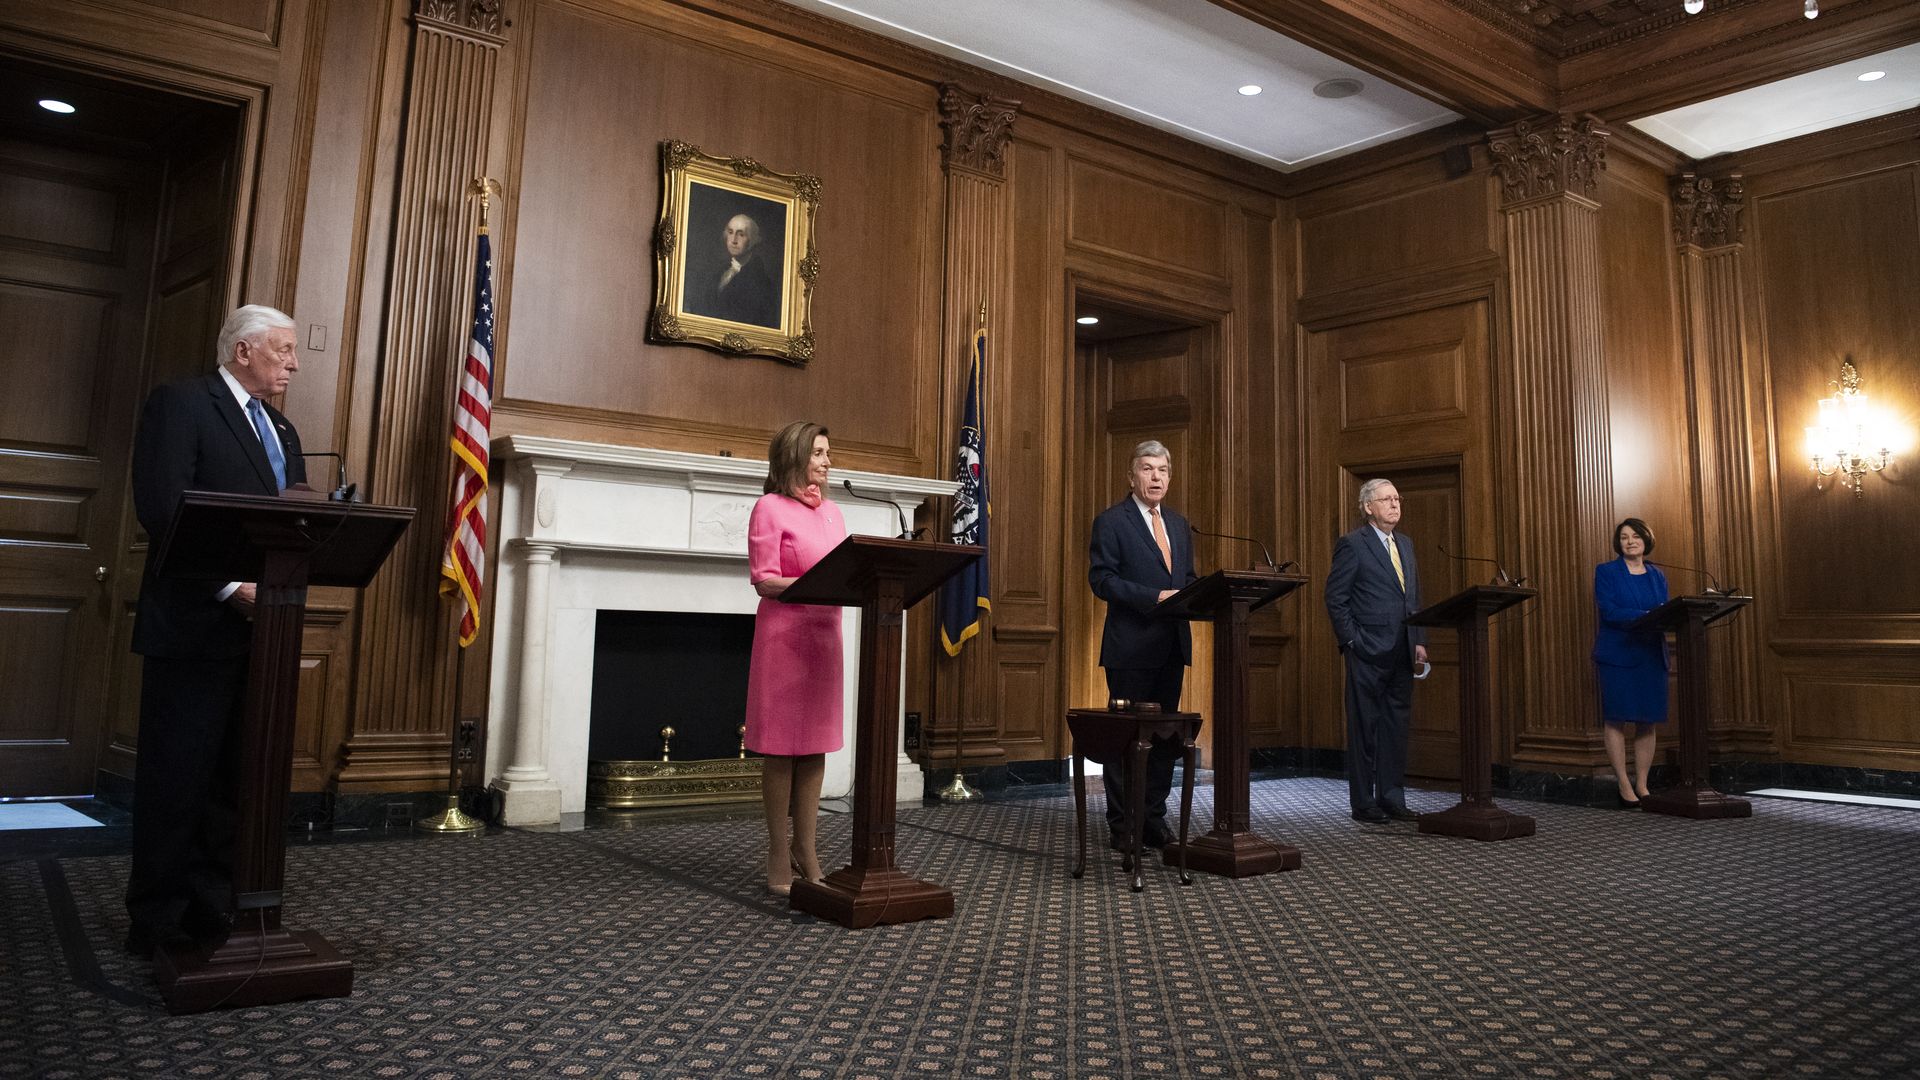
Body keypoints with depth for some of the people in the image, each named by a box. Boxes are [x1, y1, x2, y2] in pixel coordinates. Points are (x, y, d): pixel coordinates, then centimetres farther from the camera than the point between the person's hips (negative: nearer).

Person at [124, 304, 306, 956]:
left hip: (261, 626, 7)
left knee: (233, 779, 10)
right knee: (177, 778, 0)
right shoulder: (180, 405, -4)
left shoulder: (282, 432, 20)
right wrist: (232, 587, -19)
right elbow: (162, 510, -15)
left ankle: (211, 910, 18)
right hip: (197, 626, -7)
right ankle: (158, 923, 10)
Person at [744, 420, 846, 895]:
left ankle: (805, 850, 16)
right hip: (783, 634, -6)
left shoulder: (832, 512, 16)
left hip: (824, 633, 6)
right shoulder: (770, 508, -4)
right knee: (781, 746, -2)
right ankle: (779, 857, 6)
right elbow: (764, 581, -10)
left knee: (814, 745, 8)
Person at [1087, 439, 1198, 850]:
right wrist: (1154, 597, -21)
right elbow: (1101, 579, -12)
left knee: (1165, 737, 11)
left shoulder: (1179, 525, 17)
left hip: (1172, 645, 7)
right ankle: (1122, 827, 9)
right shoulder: (1111, 521, -4)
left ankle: (1154, 821, 21)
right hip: (1130, 646, -7)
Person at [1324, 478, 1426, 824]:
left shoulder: (1405, 544, 17)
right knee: (1365, 728, 0)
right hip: (1369, 652, -7)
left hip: (1402, 653, 7)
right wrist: (1353, 641, -12)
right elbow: (1335, 599, -8)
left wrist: (1419, 641, 10)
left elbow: (1414, 598, 19)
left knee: (1396, 727, 9)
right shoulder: (1352, 545, -5)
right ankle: (1363, 804, 6)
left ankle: (1392, 799, 17)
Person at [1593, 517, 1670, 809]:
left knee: (1648, 721, 4)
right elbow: (1609, 611, -11)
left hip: (1651, 655, 4)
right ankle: (1625, 786, 1)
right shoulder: (1606, 572, 1)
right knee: (1616, 719, -5)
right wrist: (1647, 616, -21)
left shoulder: (1657, 576, 15)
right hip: (1617, 655, -4)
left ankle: (1642, 785, 11)